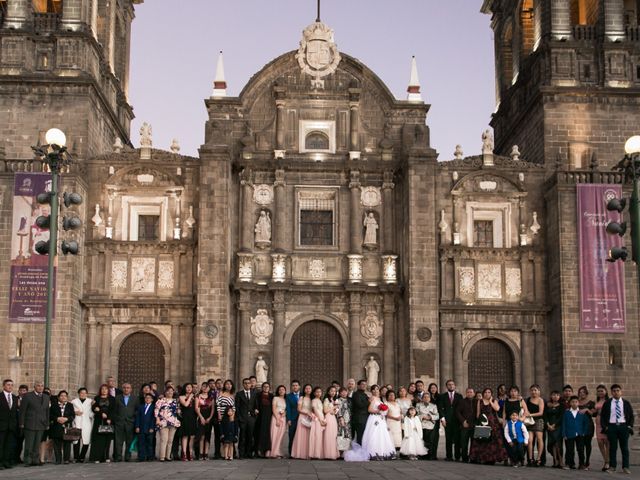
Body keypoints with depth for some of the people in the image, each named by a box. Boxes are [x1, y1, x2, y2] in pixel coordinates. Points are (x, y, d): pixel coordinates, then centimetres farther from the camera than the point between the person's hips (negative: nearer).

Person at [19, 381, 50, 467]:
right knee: (29, 444, -2)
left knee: (37, 444, 7)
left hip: (41, 425, 4)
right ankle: (28, 461, 3)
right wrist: (21, 423, -8)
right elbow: (22, 410, -3)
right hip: (30, 424, -4)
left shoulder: (46, 397, 13)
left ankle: (36, 460, 12)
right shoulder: (27, 396, -2)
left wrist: (47, 424, 11)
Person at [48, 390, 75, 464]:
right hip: (56, 428, 0)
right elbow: (50, 415, 3)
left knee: (67, 444, -1)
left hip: (67, 428, 0)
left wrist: (66, 419, -12)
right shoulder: (54, 405, 9)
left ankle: (66, 459, 4)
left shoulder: (70, 405, 11)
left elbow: (73, 416, 4)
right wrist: (57, 419, -13)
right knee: (57, 444, -1)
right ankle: (58, 460, 3)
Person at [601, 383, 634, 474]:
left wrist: (630, 426, -1)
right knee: (612, 447, 2)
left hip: (623, 426, 0)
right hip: (611, 426, 0)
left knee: (624, 448, 2)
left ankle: (625, 467, 6)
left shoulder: (626, 403, 6)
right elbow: (602, 416, 6)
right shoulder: (607, 403, 4)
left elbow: (631, 416, 9)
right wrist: (604, 427, -3)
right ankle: (612, 466, 7)